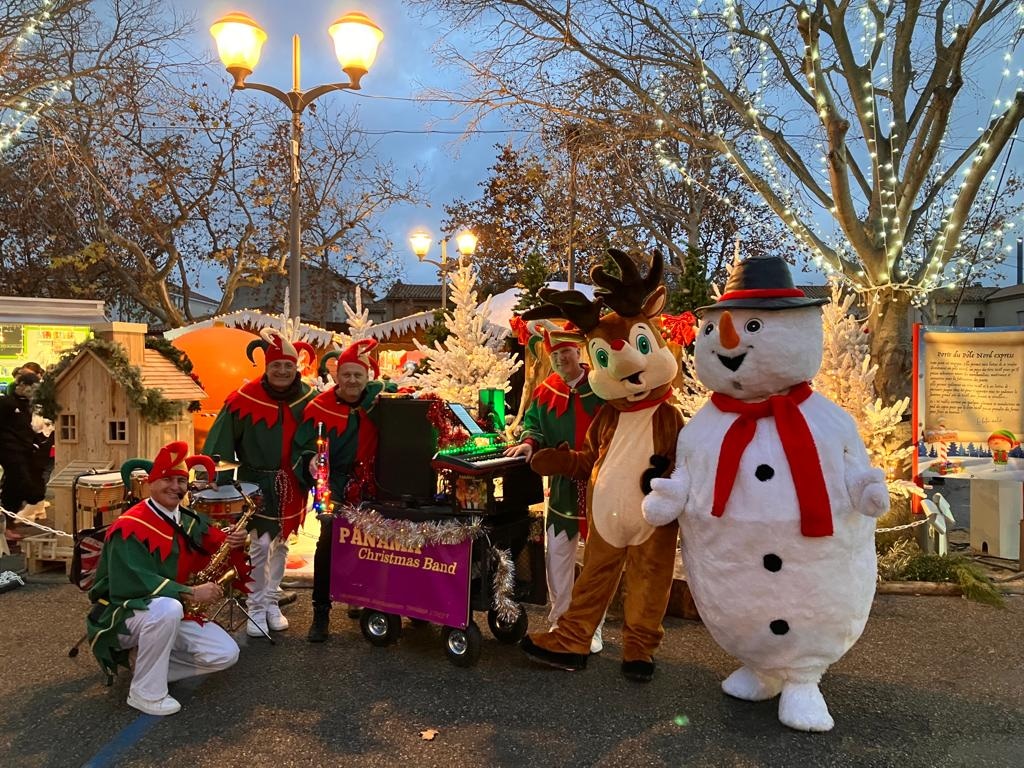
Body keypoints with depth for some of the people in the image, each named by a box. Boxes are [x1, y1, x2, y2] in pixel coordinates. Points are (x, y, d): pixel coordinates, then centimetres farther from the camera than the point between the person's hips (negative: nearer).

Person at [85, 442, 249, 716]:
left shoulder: (190, 521, 4)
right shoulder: (130, 527, -20)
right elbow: (133, 583, -29)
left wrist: (232, 543, -17)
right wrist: (191, 593, -31)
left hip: (174, 613, 6)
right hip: (125, 614, -6)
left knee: (226, 654, -10)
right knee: (168, 609, -40)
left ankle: (148, 658, 8)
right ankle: (144, 693, -19)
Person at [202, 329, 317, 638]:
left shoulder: (307, 397, -1)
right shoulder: (244, 398, -13)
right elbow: (220, 443, -11)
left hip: (290, 484, 4)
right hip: (257, 482, -4)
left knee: (281, 544, 15)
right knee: (260, 544, -7)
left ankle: (272, 602, 29)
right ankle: (256, 608, 11)